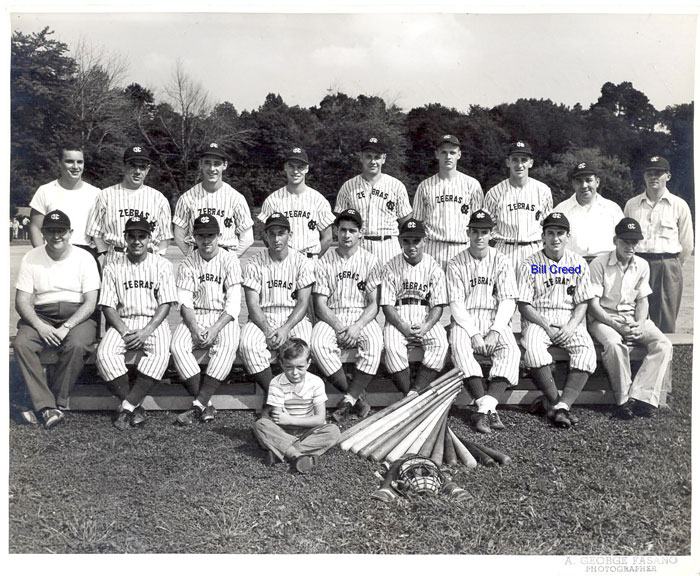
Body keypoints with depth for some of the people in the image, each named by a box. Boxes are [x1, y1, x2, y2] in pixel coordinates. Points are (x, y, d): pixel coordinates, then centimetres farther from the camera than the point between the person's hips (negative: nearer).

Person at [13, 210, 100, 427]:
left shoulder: (84, 258, 0)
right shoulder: (31, 258, 5)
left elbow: (90, 302, -6)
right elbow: (22, 301, 1)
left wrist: (66, 327, -20)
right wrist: (40, 326, -18)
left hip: (76, 315, -2)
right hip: (41, 316, 2)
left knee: (76, 345, -33)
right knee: (21, 343, -28)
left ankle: (49, 406, -20)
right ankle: (48, 407, -28)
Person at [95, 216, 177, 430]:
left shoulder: (162, 266, 5)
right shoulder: (113, 267, 8)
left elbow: (165, 304, 0)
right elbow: (107, 306, 3)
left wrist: (147, 331, -14)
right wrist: (125, 332, -12)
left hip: (153, 322, -1)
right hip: (122, 322, 1)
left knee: (160, 354, -32)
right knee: (105, 354, -28)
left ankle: (127, 407, -25)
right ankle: (135, 406, -20)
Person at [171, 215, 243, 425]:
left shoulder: (229, 261, -1)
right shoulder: (188, 264, 6)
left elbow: (233, 304, -7)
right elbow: (185, 303, 0)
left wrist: (215, 329, -20)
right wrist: (195, 328, -18)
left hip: (223, 317, -2)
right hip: (195, 318, 2)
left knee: (227, 347, -33)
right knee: (177, 346, -27)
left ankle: (198, 405, -31)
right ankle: (206, 404, -25)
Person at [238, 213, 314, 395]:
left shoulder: (302, 262, 2)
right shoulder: (254, 264, 2)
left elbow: (303, 302, -4)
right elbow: (253, 304, -3)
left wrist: (286, 329, -19)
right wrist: (267, 330, -19)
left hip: (294, 319, -1)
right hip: (262, 319, 1)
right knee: (248, 345, -31)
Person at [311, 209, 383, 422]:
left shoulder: (370, 261, 4)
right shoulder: (325, 262, 4)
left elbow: (374, 304, 1)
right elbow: (320, 304, 0)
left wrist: (357, 326, -17)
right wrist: (338, 326, -16)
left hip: (362, 318, 0)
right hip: (332, 318, 1)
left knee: (374, 344, -34)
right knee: (319, 344, -32)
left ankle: (348, 400, -25)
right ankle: (357, 396, -19)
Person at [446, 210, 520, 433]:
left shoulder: (501, 262, 7)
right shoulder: (456, 264, 4)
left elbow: (508, 301, 0)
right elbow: (456, 304, -3)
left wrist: (495, 332, -14)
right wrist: (474, 334, -16)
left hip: (495, 320, 1)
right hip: (465, 320, -1)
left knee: (511, 349, -29)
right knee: (459, 348, -32)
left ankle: (484, 409, -35)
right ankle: (489, 409, -35)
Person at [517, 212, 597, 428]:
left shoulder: (578, 264, 9)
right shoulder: (529, 265, 2)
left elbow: (583, 302, 7)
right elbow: (523, 305, -2)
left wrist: (571, 326, -11)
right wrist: (546, 325, -14)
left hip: (570, 319, 2)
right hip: (537, 319, -2)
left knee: (586, 349, -28)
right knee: (533, 348, -34)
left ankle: (561, 405, -30)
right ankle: (557, 401, -22)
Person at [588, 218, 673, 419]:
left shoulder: (642, 266, 10)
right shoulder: (599, 264, -5)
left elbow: (642, 300, 12)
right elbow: (593, 304, -9)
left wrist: (639, 325, -7)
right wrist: (616, 325, -19)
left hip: (634, 318, 5)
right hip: (604, 318, -5)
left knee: (663, 345, -21)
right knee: (614, 344, -37)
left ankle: (641, 397, -26)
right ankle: (624, 399, -24)